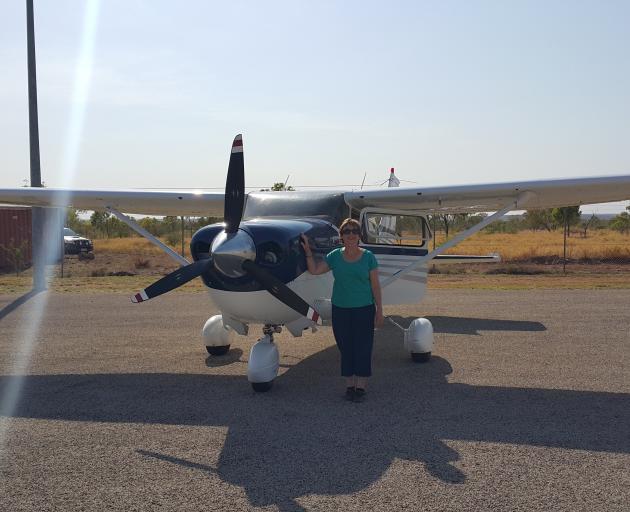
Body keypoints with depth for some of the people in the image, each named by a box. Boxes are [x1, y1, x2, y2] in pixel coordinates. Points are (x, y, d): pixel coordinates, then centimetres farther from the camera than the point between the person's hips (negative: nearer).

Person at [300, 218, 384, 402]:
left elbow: (375, 285, -1)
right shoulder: (335, 256, 4)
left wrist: (379, 311, -3)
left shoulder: (368, 257, -2)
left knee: (363, 347, -1)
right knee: (345, 348, 7)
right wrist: (307, 251, -5)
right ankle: (349, 385, 17)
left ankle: (361, 387, 8)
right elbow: (314, 270, 1)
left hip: (364, 309, -2)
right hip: (340, 309, 2)